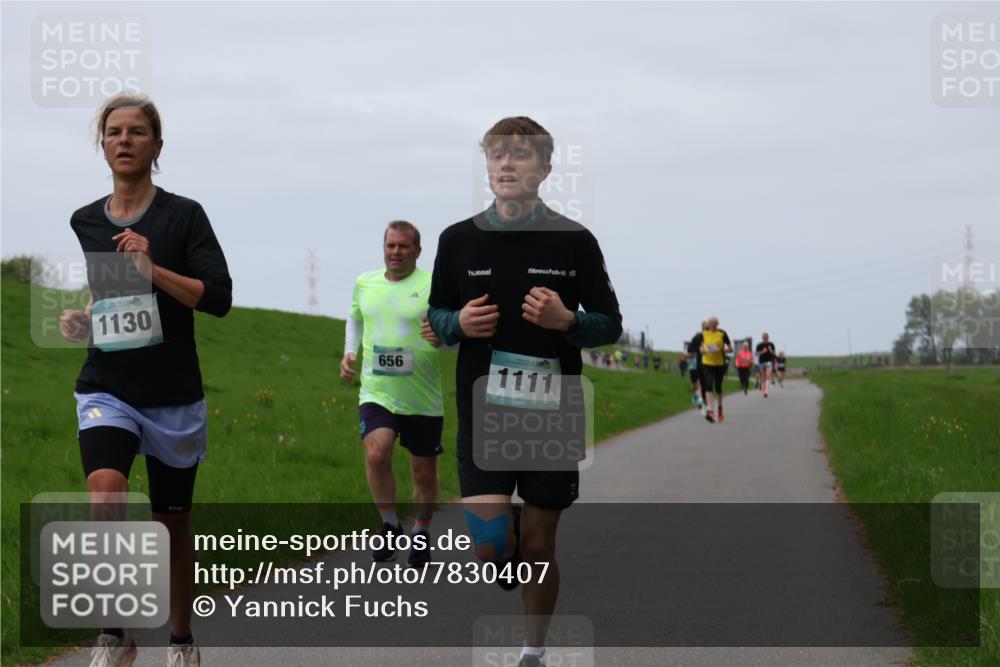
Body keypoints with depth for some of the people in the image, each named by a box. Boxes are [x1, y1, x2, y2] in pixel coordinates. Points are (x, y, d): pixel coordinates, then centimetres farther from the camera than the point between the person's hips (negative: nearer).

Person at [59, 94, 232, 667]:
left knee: (173, 522, 9)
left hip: (174, 395, -1)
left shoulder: (184, 215, -5)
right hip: (107, 389, 1)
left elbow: (218, 297, -12)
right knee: (105, 492, -25)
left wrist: (153, 269, -23)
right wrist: (81, 320, 6)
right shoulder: (84, 223, 7)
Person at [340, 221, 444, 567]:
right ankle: (390, 525, 0)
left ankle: (421, 533, 35)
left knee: (424, 472, 9)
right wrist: (350, 353, 12)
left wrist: (442, 337, -28)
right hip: (376, 393, 2)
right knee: (376, 454, -22)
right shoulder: (364, 283, 8)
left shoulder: (433, 286, -6)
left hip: (423, 399, -2)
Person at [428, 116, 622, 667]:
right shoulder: (459, 240, 3)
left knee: (538, 542, 5)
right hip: (483, 408, 1)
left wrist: (567, 321, -17)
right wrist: (459, 324, -9)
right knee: (488, 542, -13)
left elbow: (611, 325, 4)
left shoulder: (574, 241, -1)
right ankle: (511, 556, 23)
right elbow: (435, 316, 14)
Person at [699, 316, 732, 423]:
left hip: (720, 364, 0)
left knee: (718, 388, 11)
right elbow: (702, 349, 11)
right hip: (707, 363, 1)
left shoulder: (722, 334, -4)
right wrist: (706, 351, -12)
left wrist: (720, 350, -19)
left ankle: (719, 408, 34)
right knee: (709, 386, -14)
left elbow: (730, 349, -2)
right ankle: (710, 411, -22)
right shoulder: (704, 334, 3)